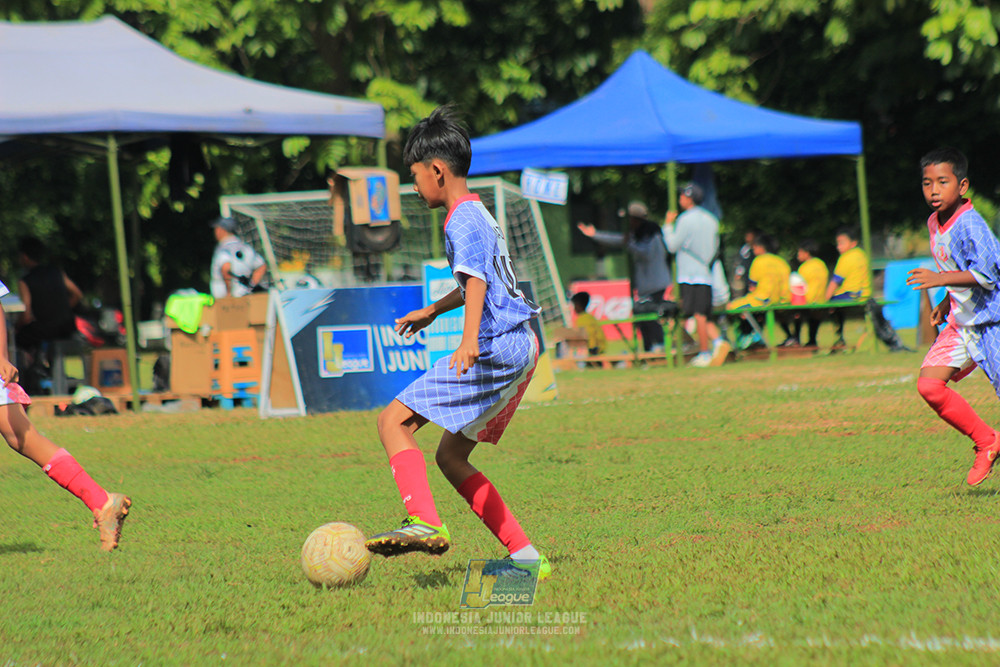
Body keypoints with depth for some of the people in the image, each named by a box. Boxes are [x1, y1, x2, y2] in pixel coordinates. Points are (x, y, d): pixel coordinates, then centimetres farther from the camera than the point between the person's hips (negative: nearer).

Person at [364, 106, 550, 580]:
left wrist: (469, 341, -42)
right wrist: (433, 311, 52)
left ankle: (425, 523, -29)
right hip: (520, 349, 10)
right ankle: (525, 558, 11)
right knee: (450, 457, 15)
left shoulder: (463, 221, -10)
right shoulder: (478, 214, 21)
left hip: (496, 350, -10)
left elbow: (475, 281, -28)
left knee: (394, 420, -12)